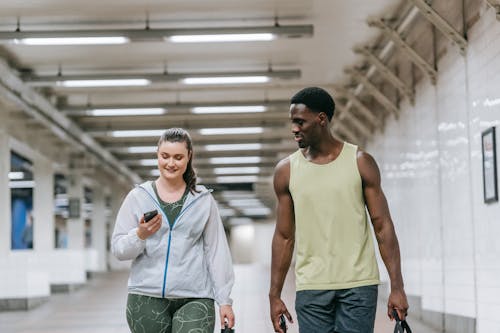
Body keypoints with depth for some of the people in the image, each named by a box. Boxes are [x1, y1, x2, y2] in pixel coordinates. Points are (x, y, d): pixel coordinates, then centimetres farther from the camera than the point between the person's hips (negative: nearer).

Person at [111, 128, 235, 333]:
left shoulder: (204, 200, 8)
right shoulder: (138, 197, 7)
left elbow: (216, 251, 8)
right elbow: (118, 249, 5)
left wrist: (224, 300, 4)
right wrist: (140, 235, -15)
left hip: (194, 299, -1)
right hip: (146, 298, 1)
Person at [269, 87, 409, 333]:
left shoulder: (360, 162, 1)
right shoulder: (286, 170, 6)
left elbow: (383, 227, 0)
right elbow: (284, 237, 9)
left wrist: (397, 287, -6)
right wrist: (274, 295, 5)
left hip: (359, 285, -2)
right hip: (311, 288, 2)